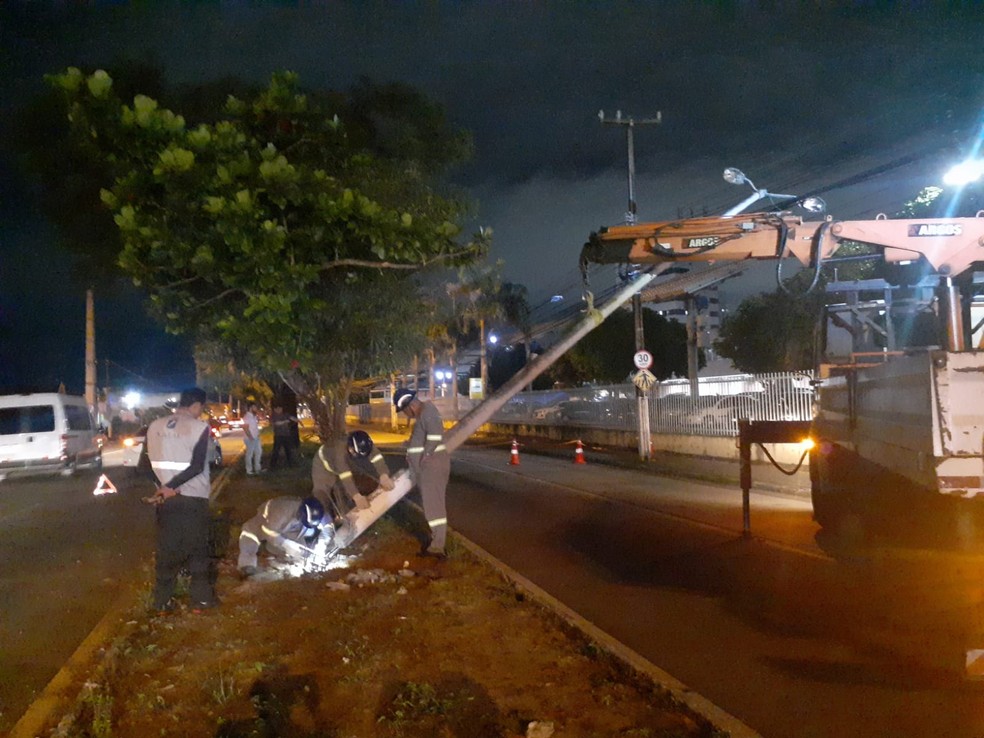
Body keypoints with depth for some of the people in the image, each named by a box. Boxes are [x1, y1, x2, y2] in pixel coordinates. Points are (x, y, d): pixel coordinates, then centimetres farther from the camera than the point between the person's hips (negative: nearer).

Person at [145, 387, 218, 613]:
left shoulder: (155, 426, 8)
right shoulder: (200, 427, -9)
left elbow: (151, 462, 6)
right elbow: (197, 466, -16)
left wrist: (164, 486, 0)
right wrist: (171, 487, -14)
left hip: (165, 497, 4)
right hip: (193, 497, -4)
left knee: (166, 548, 11)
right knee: (197, 548, 7)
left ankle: (162, 601, 15)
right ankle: (201, 598, 12)